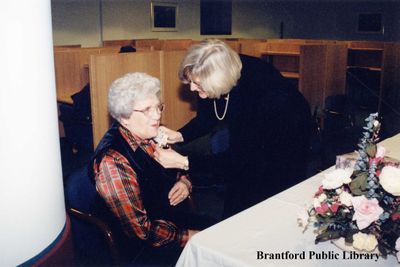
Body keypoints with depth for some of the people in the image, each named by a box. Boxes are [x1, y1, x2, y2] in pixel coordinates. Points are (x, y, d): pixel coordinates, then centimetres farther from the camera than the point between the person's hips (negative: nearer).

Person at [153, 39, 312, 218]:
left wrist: (183, 162, -39)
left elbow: (239, 156, -35)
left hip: (289, 132, -6)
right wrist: (179, 135, -24)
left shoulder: (251, 85, -40)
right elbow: (205, 118, -5)